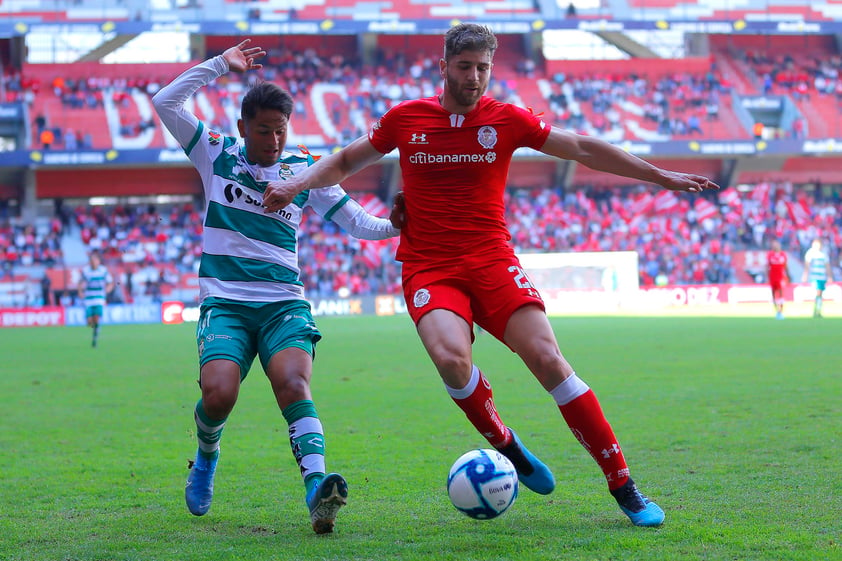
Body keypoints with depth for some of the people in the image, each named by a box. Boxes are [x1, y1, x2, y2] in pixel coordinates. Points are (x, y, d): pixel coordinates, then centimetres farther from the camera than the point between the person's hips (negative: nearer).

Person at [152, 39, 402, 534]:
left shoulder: (305, 172, 9)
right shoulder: (217, 155, 8)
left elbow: (356, 220, 10)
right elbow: (166, 103, 0)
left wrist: (393, 226, -10)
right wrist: (220, 66, -1)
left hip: (284, 302, 0)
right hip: (225, 302, 0)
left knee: (293, 384, -28)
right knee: (218, 393, -23)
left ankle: (317, 489, -43)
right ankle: (207, 456, 12)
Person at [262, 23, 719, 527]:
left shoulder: (507, 120, 4)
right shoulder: (405, 119, 6)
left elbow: (584, 149, 8)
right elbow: (346, 162, 21)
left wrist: (661, 176, 7)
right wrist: (295, 185, 6)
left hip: (492, 260, 0)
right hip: (428, 270, 0)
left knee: (548, 358, -17)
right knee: (450, 357, -31)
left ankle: (623, 486, -9)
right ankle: (505, 445, -3)